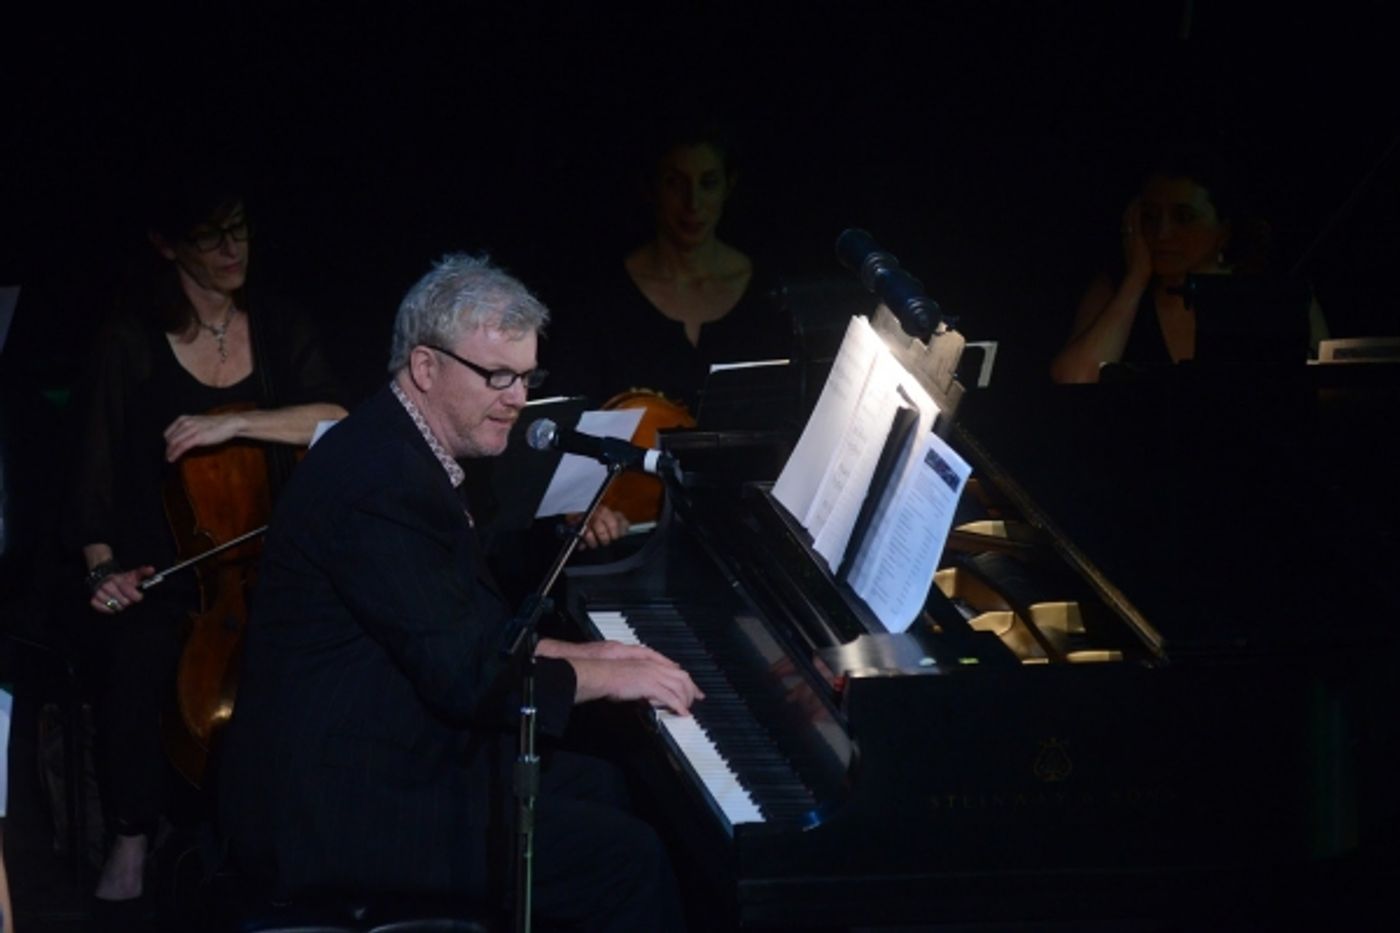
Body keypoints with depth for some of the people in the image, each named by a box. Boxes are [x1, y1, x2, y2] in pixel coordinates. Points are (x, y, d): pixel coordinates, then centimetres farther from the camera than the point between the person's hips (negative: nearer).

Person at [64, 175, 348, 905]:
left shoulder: (279, 332, 6)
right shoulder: (131, 343, -1)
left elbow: (335, 422, -10)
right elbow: (98, 467, -1)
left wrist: (237, 423, -24)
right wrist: (104, 567, -15)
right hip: (164, 566, -2)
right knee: (137, 656, -31)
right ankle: (132, 834, -14)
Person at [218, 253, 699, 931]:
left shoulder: (399, 451, 11)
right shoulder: (378, 480, -22)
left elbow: (471, 625, 21)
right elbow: (462, 675, -23)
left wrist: (577, 656, 10)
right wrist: (602, 677, -10)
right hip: (342, 809, -11)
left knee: (599, 788, 21)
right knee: (628, 858, -12)